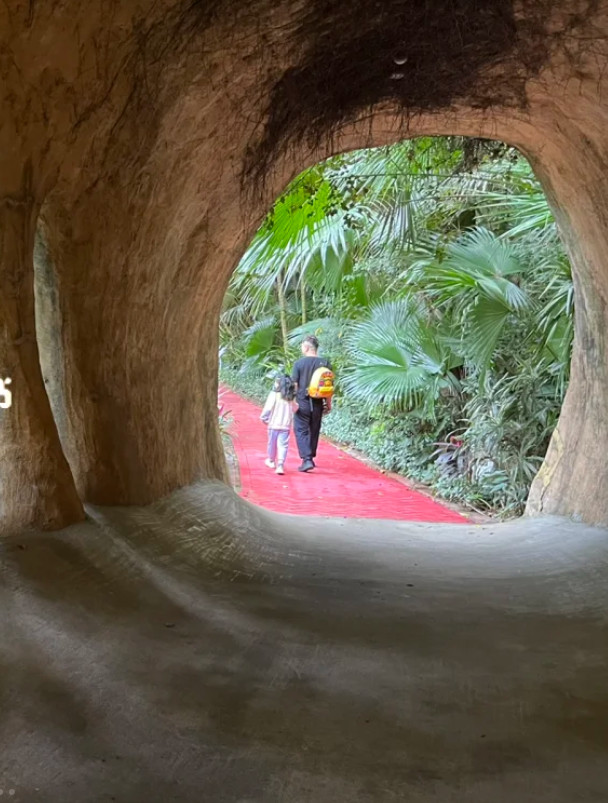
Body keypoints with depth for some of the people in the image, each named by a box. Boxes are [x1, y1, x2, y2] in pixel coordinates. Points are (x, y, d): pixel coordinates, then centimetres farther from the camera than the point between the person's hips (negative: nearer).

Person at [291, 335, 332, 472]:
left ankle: (307, 460, -12)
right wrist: (328, 403, 10)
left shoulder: (299, 363, -9)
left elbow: (294, 385, -7)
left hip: (302, 402, -3)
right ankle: (310, 458, 28)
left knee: (301, 431, 1)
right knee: (314, 431, 16)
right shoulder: (324, 363, -1)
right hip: (317, 403, 3)